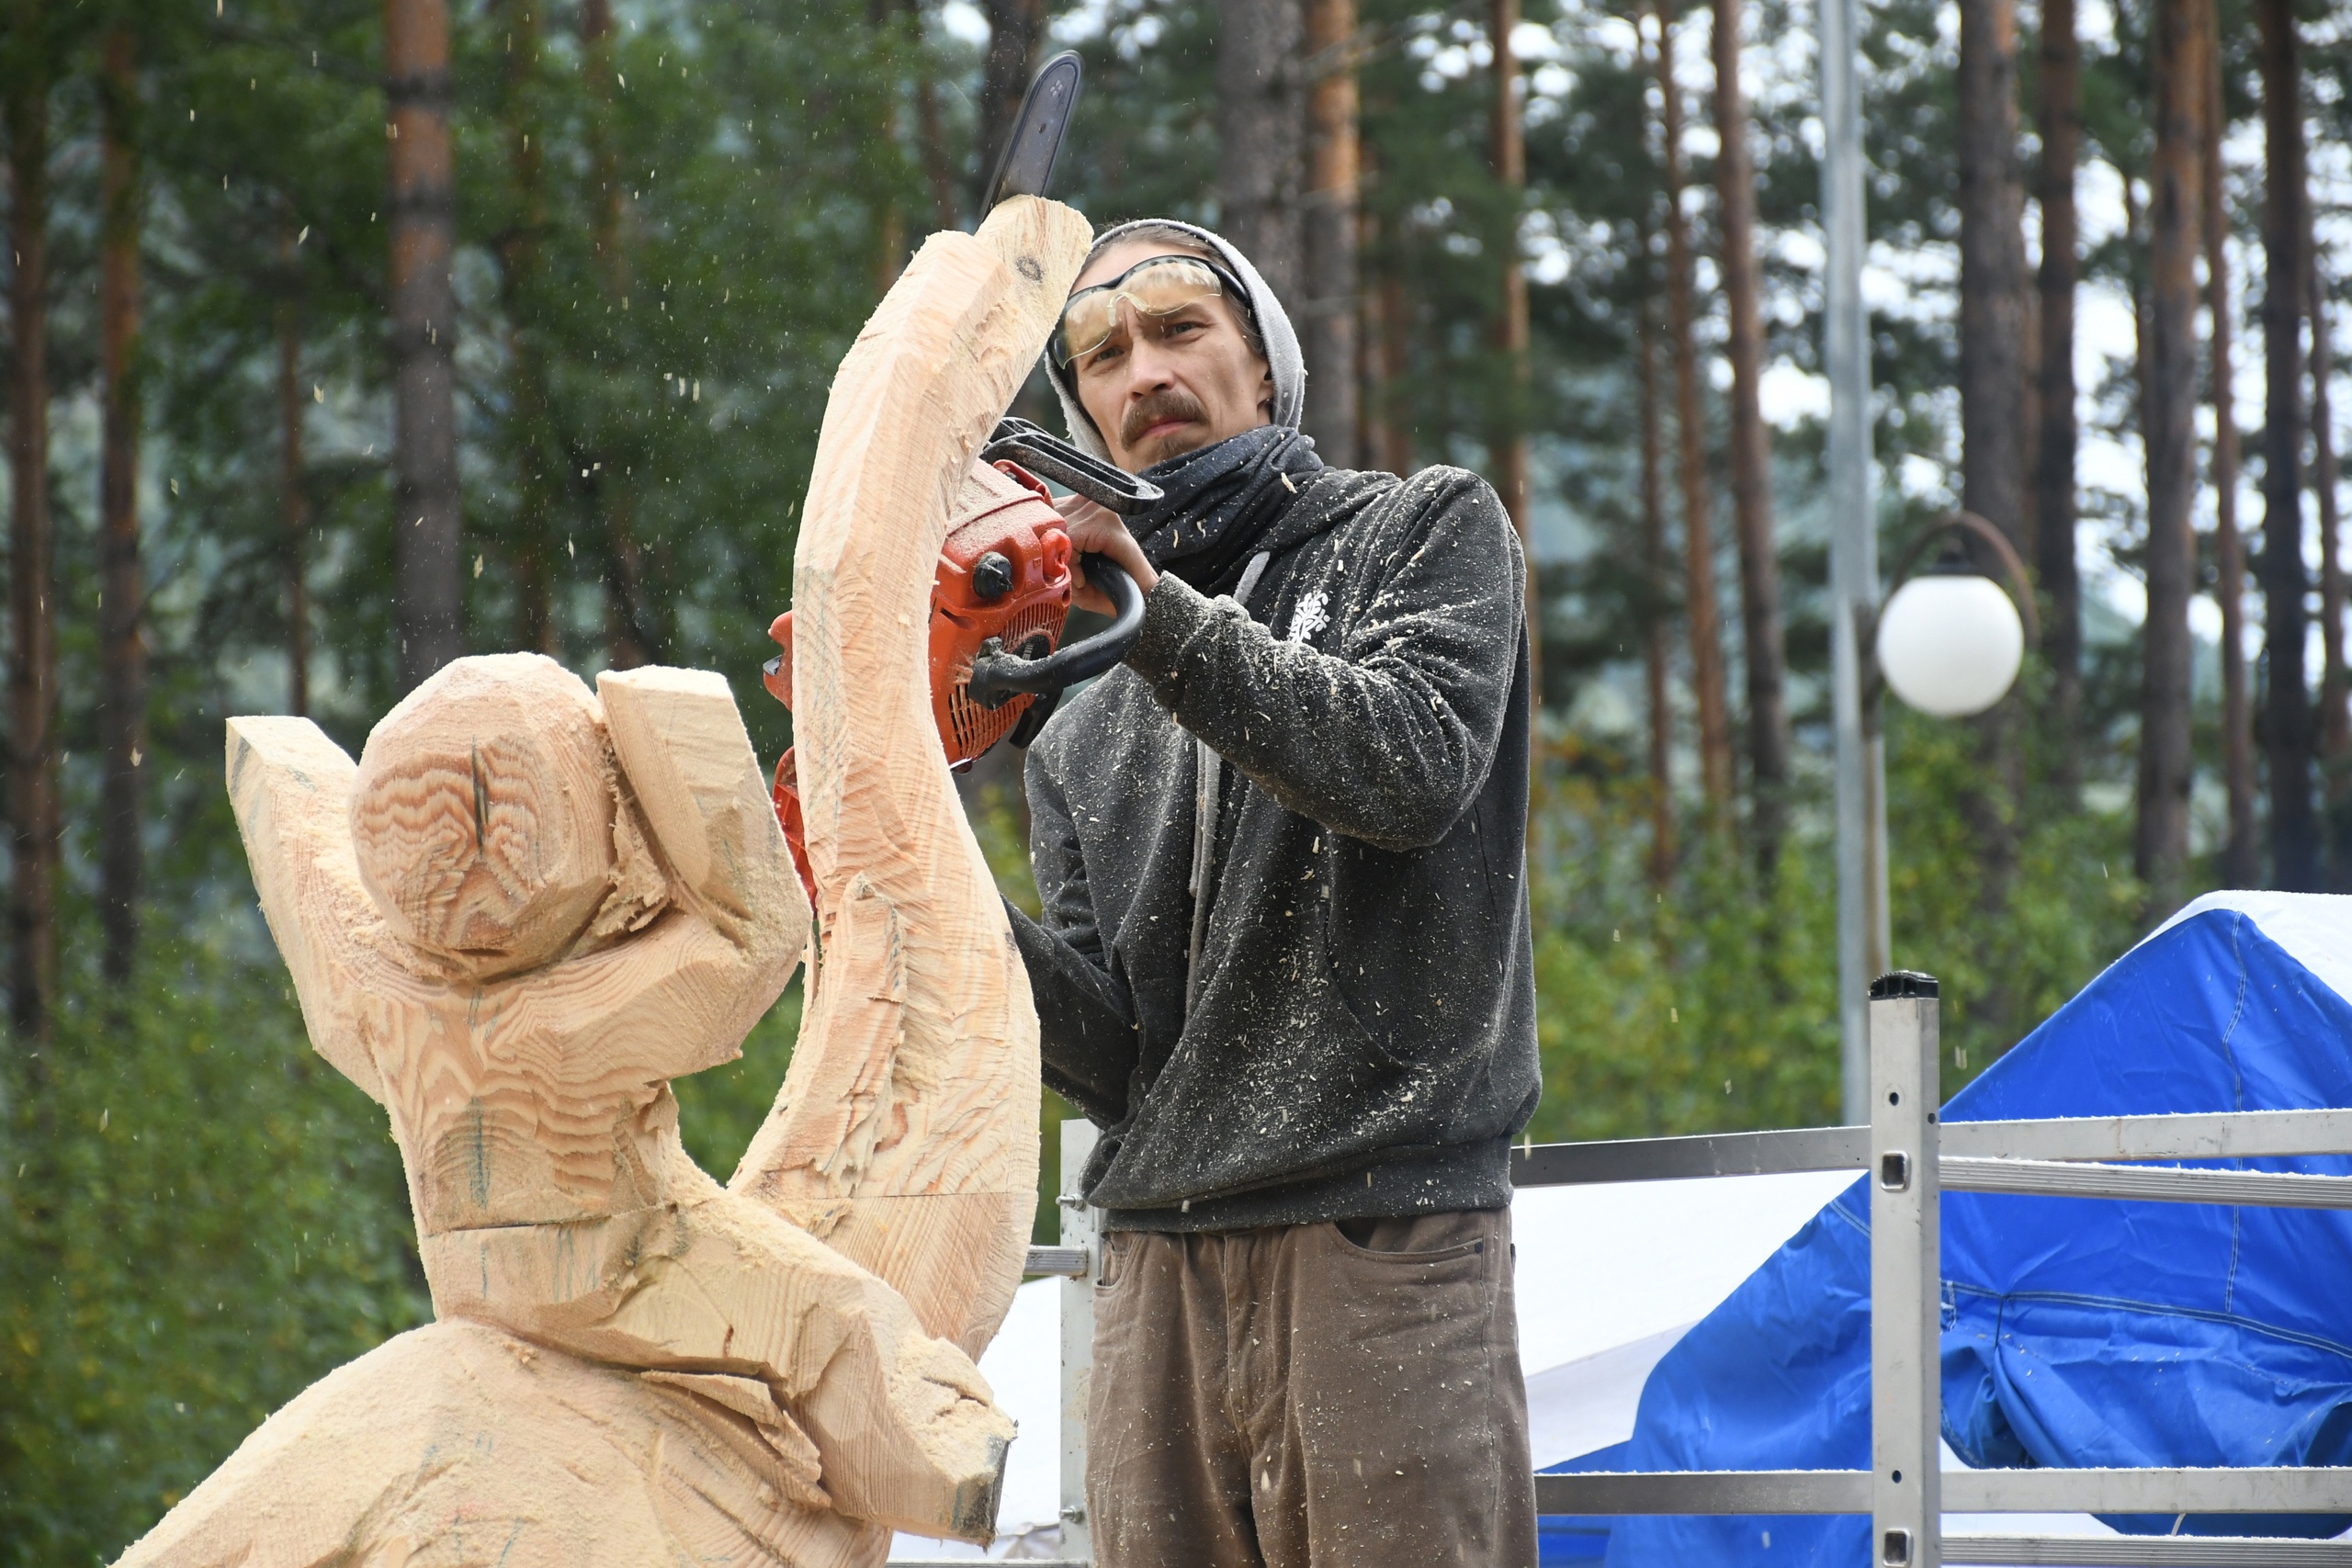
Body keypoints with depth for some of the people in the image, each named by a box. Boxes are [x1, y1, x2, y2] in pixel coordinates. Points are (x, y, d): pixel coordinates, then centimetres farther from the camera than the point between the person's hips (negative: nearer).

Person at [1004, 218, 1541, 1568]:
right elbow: (1114, 1046, 8)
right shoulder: (1084, 736, 19)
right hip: (1160, 1273, 5)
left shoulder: (1429, 532, 9)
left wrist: (1160, 614, -17)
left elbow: (1417, 763, -11)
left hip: (1385, 1252, -5)